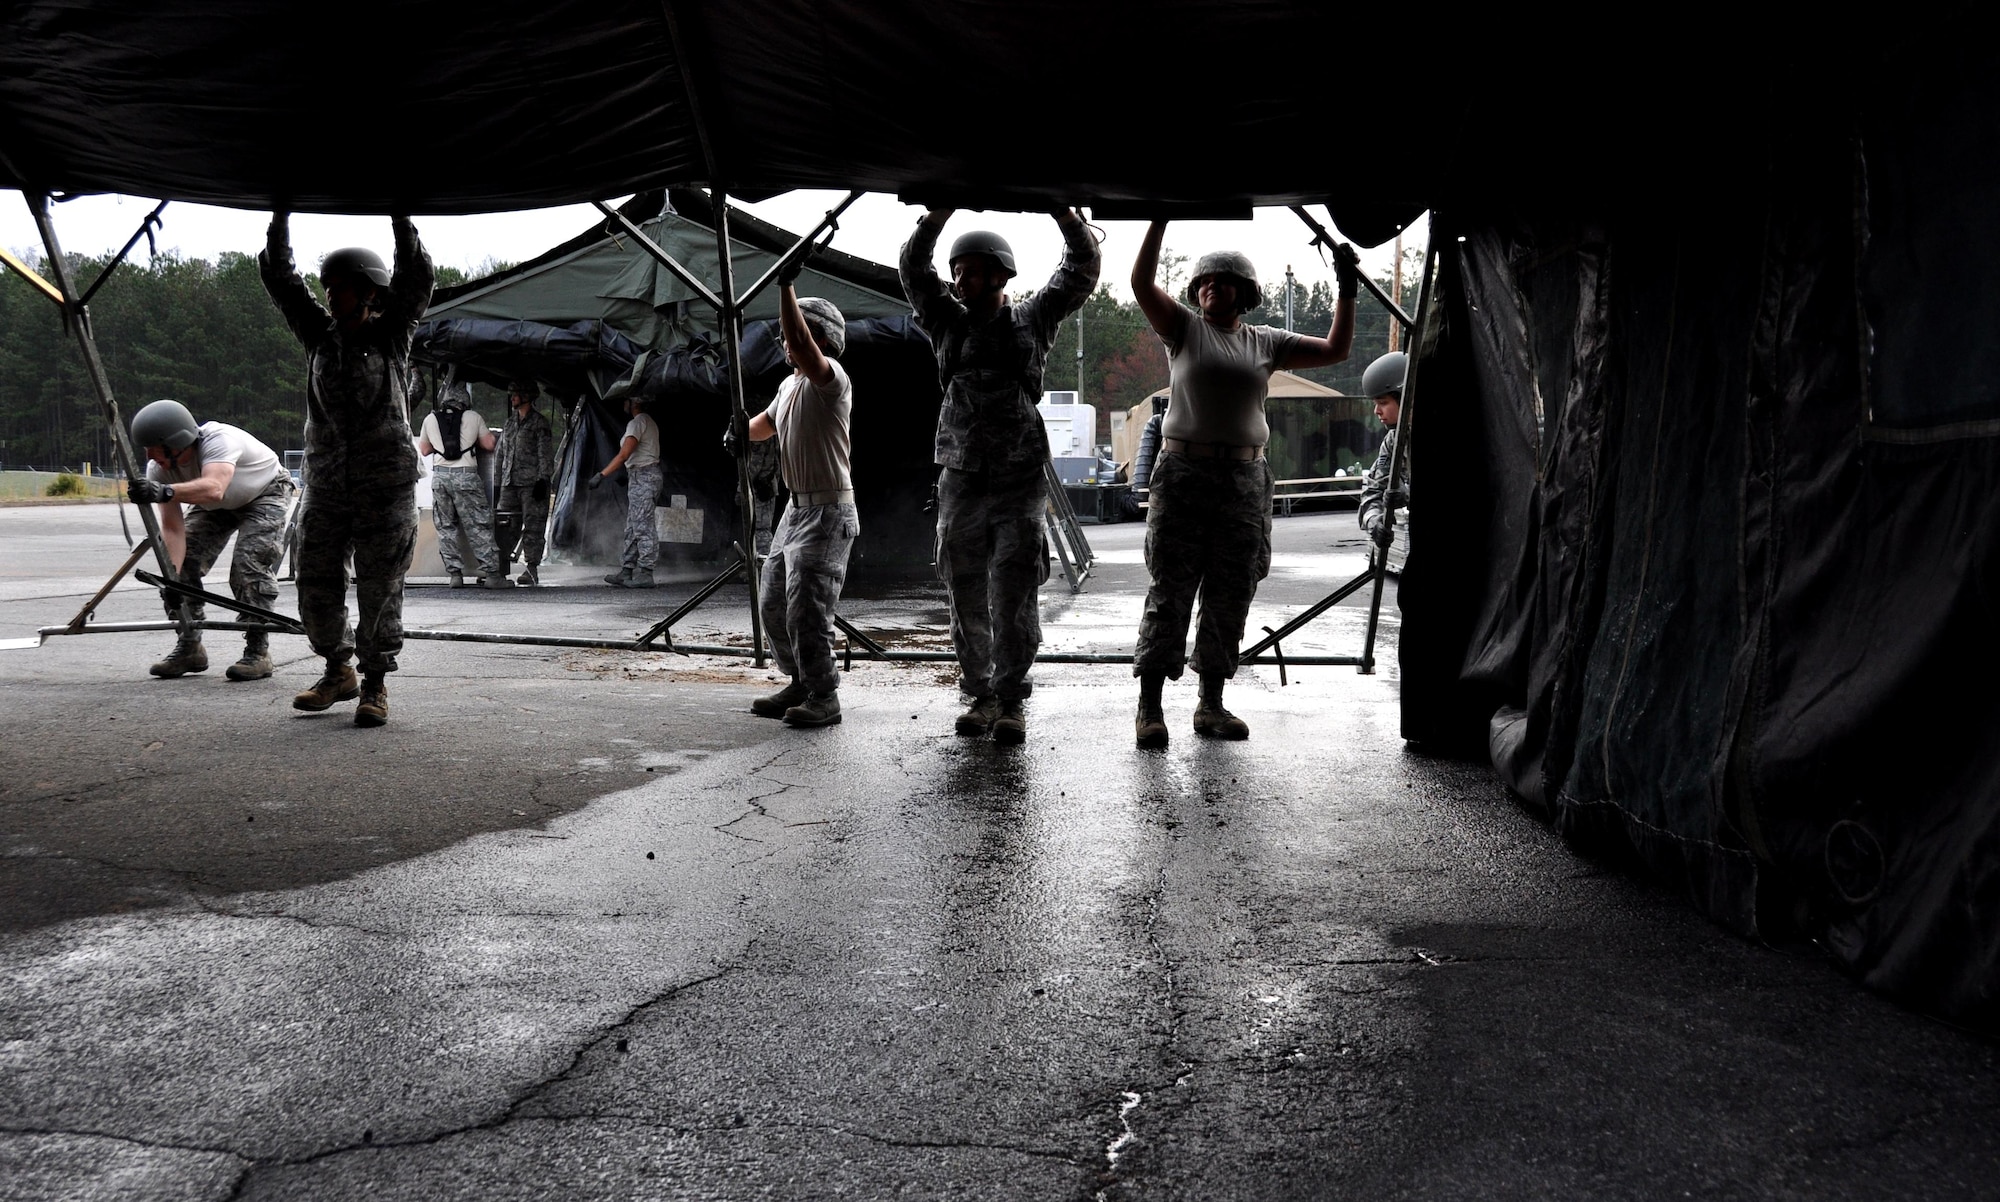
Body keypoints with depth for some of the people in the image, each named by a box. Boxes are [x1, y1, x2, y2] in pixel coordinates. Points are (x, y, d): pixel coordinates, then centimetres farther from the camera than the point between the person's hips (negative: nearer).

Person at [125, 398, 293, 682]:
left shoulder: (218, 440, -40)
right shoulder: (158, 470, -22)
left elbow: (213, 488, -59)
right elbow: (172, 528, -25)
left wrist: (164, 491, -75)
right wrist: (171, 574, -39)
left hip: (266, 493, -6)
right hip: (218, 506, 6)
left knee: (249, 567, -23)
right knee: (185, 563, -8)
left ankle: (258, 652, -14)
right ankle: (189, 648, 5)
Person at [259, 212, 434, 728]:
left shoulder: (391, 333, 2)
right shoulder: (319, 334, 10)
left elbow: (416, 278, -10)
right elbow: (278, 277, 7)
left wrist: (398, 217, -15)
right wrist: (280, 216, -1)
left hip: (386, 486, -4)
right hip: (326, 485, 4)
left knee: (380, 590, 0)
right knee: (316, 587, 7)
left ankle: (375, 685, 12)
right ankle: (339, 672, 26)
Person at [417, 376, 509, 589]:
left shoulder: (430, 419, 8)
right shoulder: (473, 417, 1)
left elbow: (424, 449, 19)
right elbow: (489, 444, 7)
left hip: (440, 476, 2)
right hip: (466, 476, -2)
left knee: (446, 528, 9)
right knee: (479, 526, -1)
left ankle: (454, 573, 5)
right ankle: (491, 573, -5)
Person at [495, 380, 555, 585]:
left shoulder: (539, 423, 0)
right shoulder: (509, 423, 20)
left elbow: (546, 455, -6)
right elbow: (502, 454, 24)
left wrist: (543, 480, -15)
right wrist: (500, 481, 19)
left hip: (532, 483, -6)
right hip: (510, 484, 6)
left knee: (533, 525, -7)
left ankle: (532, 569, -6)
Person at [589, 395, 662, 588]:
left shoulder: (637, 423, -12)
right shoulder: (649, 422, 19)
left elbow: (624, 455, -20)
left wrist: (602, 475, -20)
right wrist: (628, 476, 18)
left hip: (643, 476, -10)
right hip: (639, 477, 10)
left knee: (643, 526, -10)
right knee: (632, 528, 10)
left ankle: (644, 573, -10)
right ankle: (626, 571, 10)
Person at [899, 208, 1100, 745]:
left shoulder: (1033, 318, 6)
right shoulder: (949, 322, 9)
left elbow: (1082, 269, 1)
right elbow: (913, 269, -2)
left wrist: (1062, 212, -11)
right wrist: (940, 212, -12)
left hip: (1020, 483, -2)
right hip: (960, 482, 2)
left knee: (1014, 599, -5)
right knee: (967, 598, 7)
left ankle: (1011, 700, 3)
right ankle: (979, 694, 18)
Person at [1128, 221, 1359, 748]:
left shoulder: (1265, 342, 13)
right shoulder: (1184, 329, 6)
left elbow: (1335, 349, 13)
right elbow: (1141, 282, -7)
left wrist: (1346, 289, 9)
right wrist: (1161, 219, -12)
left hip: (1245, 481, 3)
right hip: (1183, 473, -3)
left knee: (1230, 597, 6)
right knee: (1170, 592, -4)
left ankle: (1211, 704, 15)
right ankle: (1149, 705, 0)